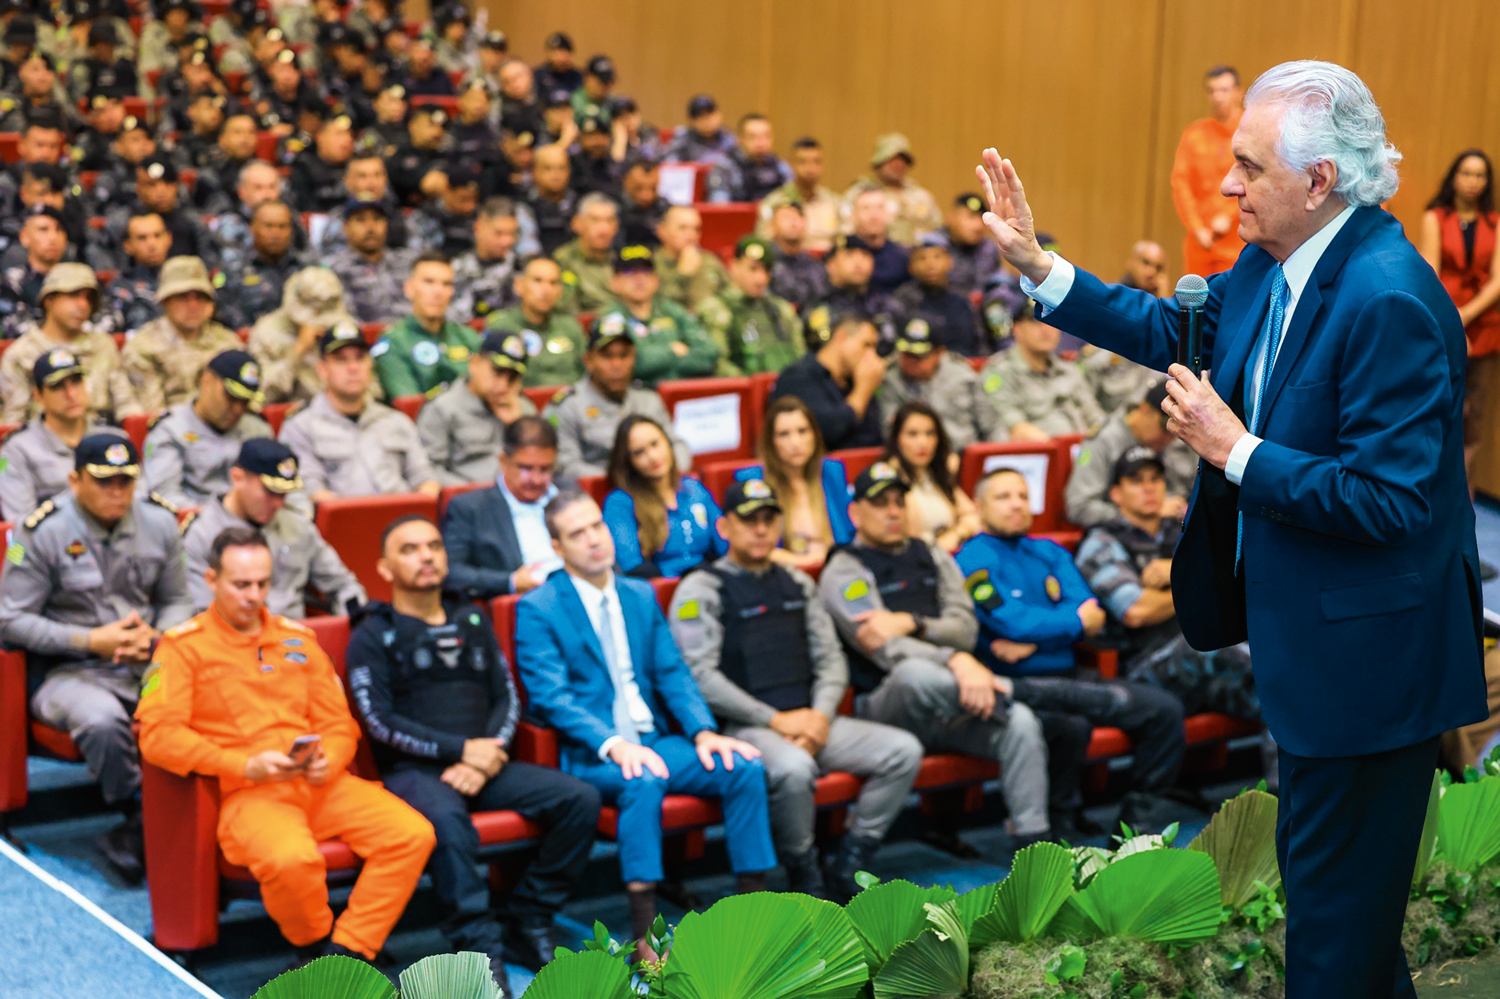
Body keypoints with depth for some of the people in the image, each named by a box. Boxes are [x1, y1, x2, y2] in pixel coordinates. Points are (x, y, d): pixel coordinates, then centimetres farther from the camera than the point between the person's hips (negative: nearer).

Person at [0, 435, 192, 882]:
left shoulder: (160, 523, 8)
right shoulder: (42, 533, -5)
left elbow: (178, 601, 18)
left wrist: (155, 636, -6)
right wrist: (91, 640, -14)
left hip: (148, 663, 4)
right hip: (69, 672, -3)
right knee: (103, 720, -39)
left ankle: (135, 840, -14)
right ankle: (144, 822, -13)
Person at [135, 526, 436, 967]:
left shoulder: (297, 638, 21)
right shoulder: (184, 645, 5)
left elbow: (339, 721, 20)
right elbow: (157, 736, -8)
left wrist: (330, 761, -5)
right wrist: (247, 765, -17)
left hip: (321, 783, 5)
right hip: (246, 792, -5)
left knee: (413, 834, -18)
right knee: (291, 858, -37)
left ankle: (346, 952, -11)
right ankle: (314, 943, -2)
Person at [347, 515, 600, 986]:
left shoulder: (472, 622, 22)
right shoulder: (373, 636, 6)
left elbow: (507, 697, 14)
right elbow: (379, 721, -5)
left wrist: (487, 758, -6)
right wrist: (461, 749, -12)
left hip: (485, 766, 5)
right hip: (413, 770, -5)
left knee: (581, 799, -17)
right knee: (445, 817, -40)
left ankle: (527, 922, -5)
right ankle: (480, 946, -30)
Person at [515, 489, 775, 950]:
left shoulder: (641, 596, 18)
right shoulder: (537, 609, -1)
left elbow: (672, 673, 12)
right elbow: (551, 697, -11)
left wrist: (703, 731, -7)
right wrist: (612, 744, -26)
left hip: (655, 740, 6)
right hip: (590, 755, -5)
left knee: (744, 767, -18)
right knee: (643, 780, -37)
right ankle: (645, 934, -35)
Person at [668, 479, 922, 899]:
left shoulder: (798, 584, 19)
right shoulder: (701, 589, -1)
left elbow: (831, 659, 16)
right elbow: (700, 676, -12)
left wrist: (820, 714, -5)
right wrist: (775, 720, -14)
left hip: (810, 721, 7)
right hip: (743, 728, -7)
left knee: (904, 751, -11)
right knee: (794, 768, -38)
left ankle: (846, 870, -5)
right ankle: (804, 877, -13)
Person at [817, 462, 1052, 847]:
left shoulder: (933, 558, 20)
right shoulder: (845, 572, 1)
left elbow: (965, 629, 7)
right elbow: (886, 649, -14)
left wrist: (911, 623, -14)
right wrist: (957, 661, -30)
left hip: (948, 709, 5)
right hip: (890, 703, -5)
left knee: (1021, 724, -24)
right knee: (915, 673, -41)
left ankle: (1032, 844, -19)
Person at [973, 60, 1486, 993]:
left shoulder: (1390, 302, -28)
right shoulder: (1274, 260, 0)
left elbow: (1389, 500, -29)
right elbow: (1175, 328, 15)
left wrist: (1236, 451, -23)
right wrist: (1036, 264, 7)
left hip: (1366, 651, -10)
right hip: (1305, 627, 10)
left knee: (1334, 884, 6)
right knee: (1323, 870, 25)